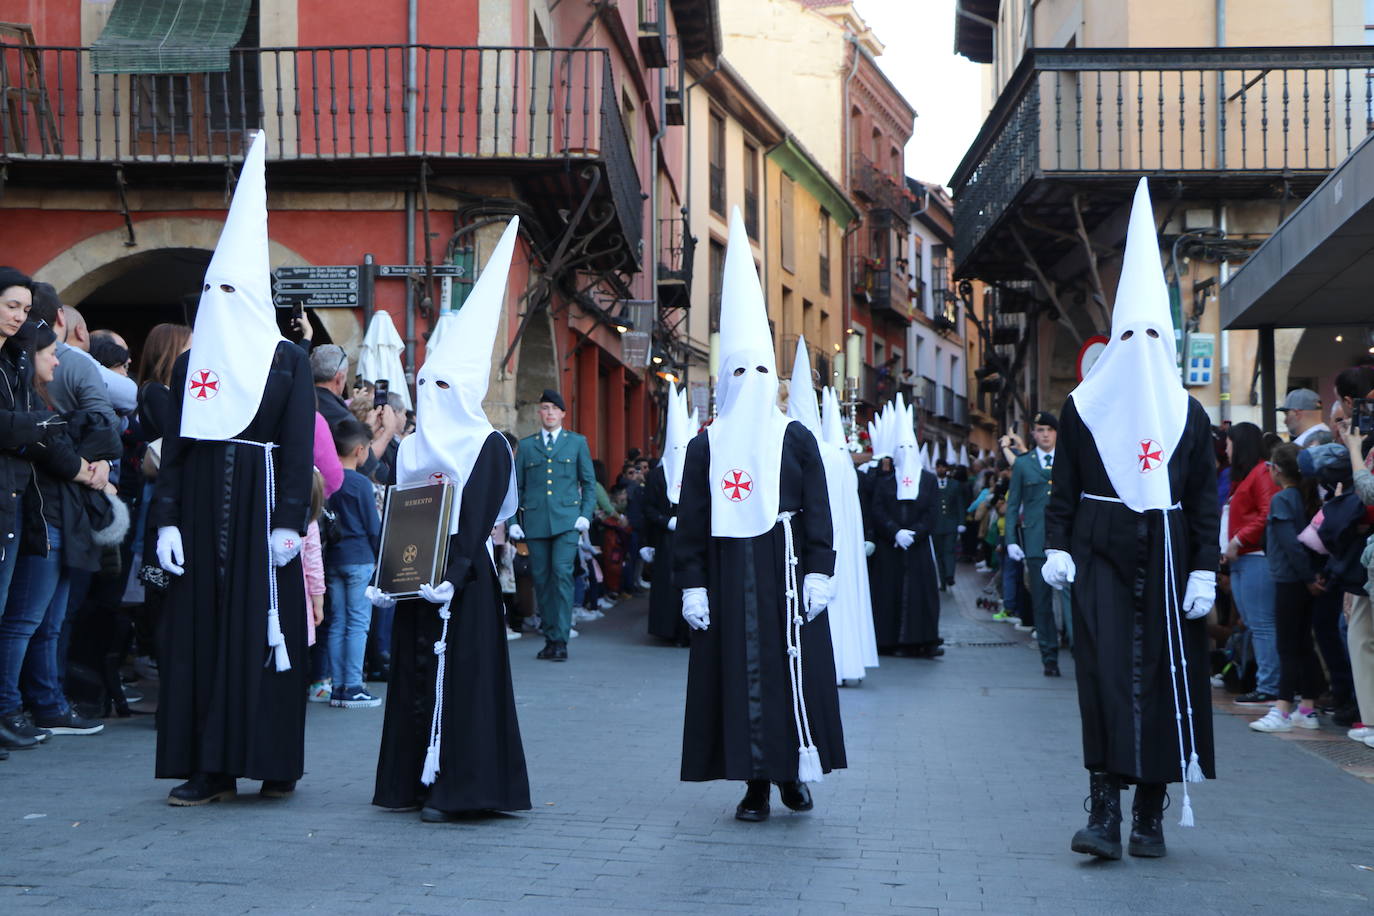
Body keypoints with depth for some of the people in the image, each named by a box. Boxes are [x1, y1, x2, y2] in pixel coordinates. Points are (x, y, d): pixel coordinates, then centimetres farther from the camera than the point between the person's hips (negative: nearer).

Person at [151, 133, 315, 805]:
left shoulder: (288, 360, 1)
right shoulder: (191, 362, 11)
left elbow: (299, 446, -4)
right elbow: (173, 445, 8)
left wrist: (290, 522, -12)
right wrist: (167, 519, -1)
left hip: (261, 505, -4)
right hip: (201, 505, 4)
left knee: (267, 627, -2)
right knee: (199, 629, 1)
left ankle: (274, 762, 5)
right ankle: (209, 767, 4)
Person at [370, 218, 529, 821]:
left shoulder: (487, 448, -5)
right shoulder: (409, 450, 13)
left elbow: (478, 521, -13)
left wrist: (453, 577, -22)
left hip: (463, 579, -6)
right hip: (415, 577, 6)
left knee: (458, 676, -6)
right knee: (413, 675, 7)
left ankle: (453, 788, -3)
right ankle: (411, 781, 14)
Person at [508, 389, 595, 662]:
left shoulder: (577, 442, 12)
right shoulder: (526, 445, 14)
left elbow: (589, 483, 12)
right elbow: (516, 486, 13)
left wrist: (586, 515, -1)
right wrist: (513, 521, 4)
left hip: (566, 519, -2)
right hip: (535, 521, 2)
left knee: (562, 573, -14)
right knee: (541, 579, 3)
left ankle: (560, 640, -13)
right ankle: (549, 638, 11)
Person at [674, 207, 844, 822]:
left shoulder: (796, 440, 4)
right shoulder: (705, 446, 6)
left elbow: (817, 511, 2)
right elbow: (690, 521, 5)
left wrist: (818, 572, -6)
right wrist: (692, 583, -2)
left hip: (784, 569, -1)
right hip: (728, 573, 1)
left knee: (791, 667, -1)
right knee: (737, 670, 1)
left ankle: (793, 769, 16)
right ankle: (755, 786, 7)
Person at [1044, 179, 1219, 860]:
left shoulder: (1189, 415, 8)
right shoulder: (1081, 408, 5)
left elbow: (1205, 501, 5)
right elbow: (1063, 486, 5)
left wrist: (1204, 572, -2)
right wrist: (1057, 548, -7)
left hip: (1166, 560, 2)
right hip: (1101, 555, -2)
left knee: (1163, 677, 2)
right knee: (1105, 674, -12)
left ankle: (1150, 815, 11)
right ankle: (1104, 810, -16)